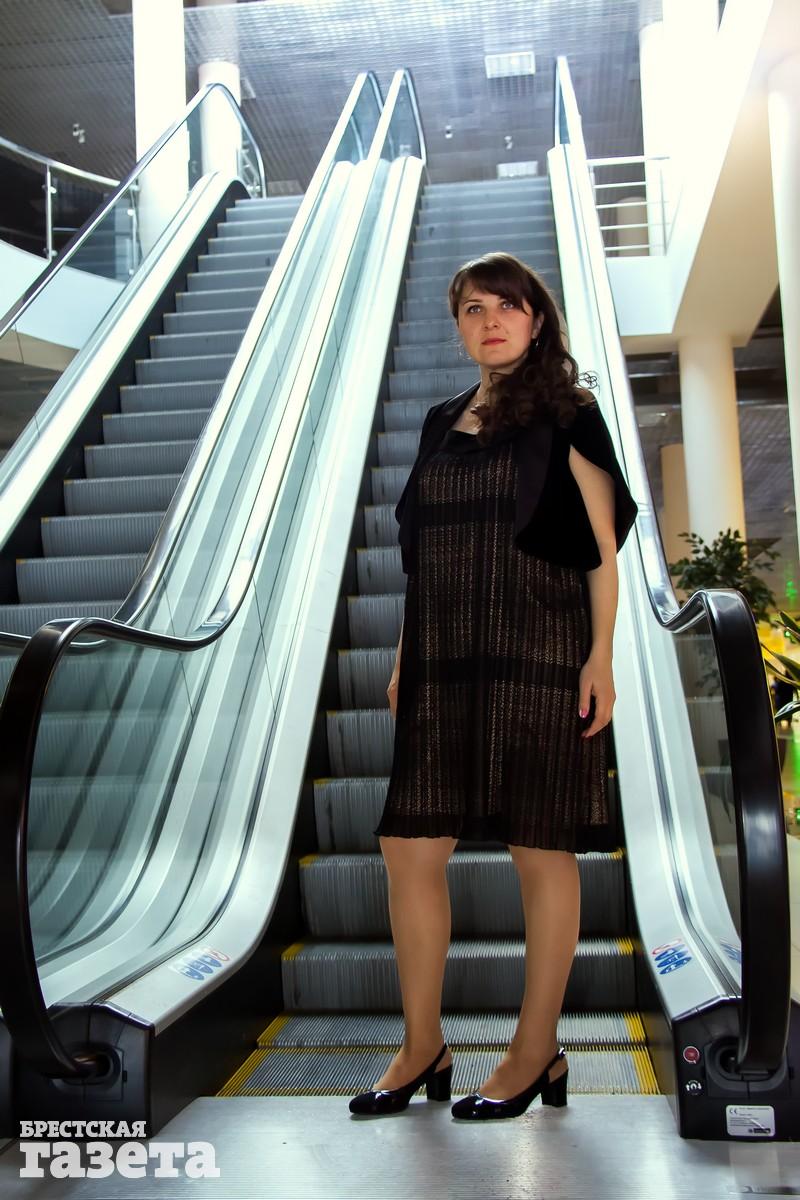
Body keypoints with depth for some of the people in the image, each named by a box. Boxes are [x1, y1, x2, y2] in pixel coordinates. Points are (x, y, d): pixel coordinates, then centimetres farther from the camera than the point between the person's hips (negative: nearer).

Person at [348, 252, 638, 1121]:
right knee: (410, 848, 3)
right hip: (443, 664, 5)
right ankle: (422, 1048, 18)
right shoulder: (441, 423, 18)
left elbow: (603, 543, -1)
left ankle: (537, 1051, 16)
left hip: (537, 657, -5)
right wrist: (403, 657, 14)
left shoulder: (568, 413, 3)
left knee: (542, 851, 2)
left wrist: (600, 655, -10)